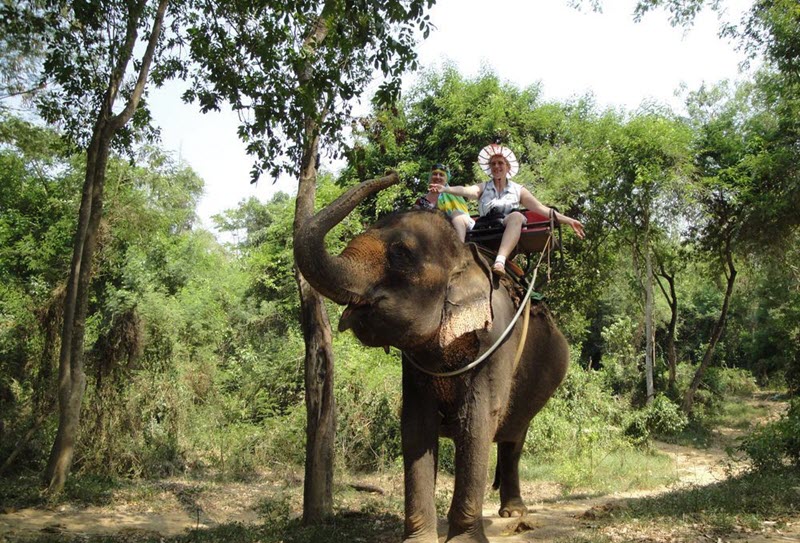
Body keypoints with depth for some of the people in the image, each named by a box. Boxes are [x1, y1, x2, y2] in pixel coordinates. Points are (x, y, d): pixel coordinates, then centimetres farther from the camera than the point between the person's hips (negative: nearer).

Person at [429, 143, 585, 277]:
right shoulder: (483, 188, 18)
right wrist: (445, 189, -26)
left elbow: (542, 209, 14)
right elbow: (467, 191, -4)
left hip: (509, 231, -1)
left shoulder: (518, 190, 19)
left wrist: (569, 221, 4)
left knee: (516, 216, -34)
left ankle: (500, 260, -53)